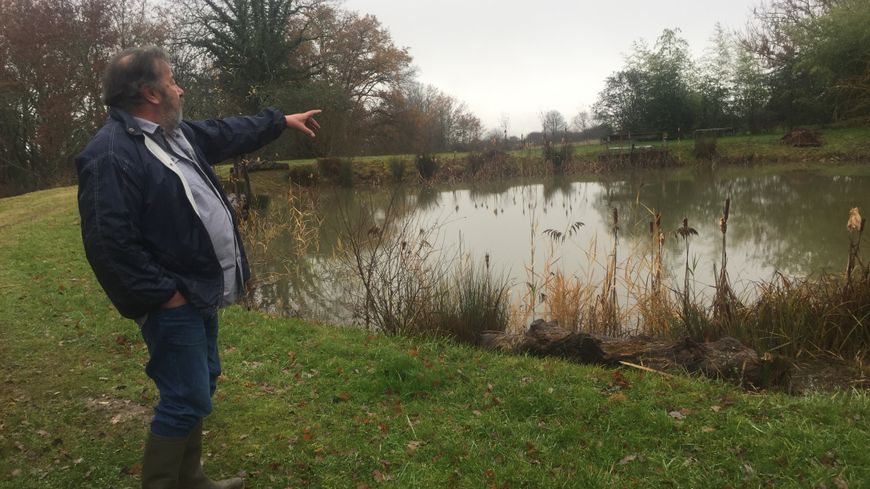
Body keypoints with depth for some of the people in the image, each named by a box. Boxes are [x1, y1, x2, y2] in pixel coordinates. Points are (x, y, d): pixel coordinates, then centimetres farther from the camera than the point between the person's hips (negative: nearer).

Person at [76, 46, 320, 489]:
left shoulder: (174, 133, 10)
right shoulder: (110, 155, -21)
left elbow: (228, 133, 25)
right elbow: (109, 242, -25)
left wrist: (282, 120, 32)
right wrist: (163, 293, -21)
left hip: (201, 292, 10)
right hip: (172, 303, -10)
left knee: (200, 386, 19)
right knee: (187, 400, -4)